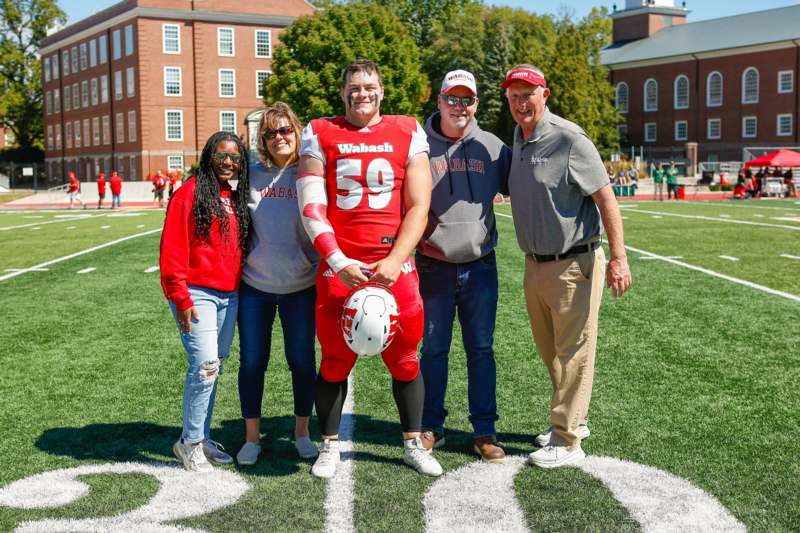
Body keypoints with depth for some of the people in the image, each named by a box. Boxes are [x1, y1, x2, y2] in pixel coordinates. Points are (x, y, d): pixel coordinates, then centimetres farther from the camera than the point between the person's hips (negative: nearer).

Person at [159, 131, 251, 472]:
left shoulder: (237, 199, 15)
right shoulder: (191, 192, -6)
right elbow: (173, 249, -11)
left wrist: (241, 293, 14)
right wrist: (181, 299, -15)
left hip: (229, 296, 7)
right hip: (197, 294, -7)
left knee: (213, 369, 11)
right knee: (205, 366, -12)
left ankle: (202, 438, 22)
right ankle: (190, 443, 2)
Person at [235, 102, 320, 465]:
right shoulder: (252, 175, 1)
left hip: (301, 287, -1)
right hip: (254, 286, 2)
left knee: (302, 361, 7)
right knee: (252, 362, 6)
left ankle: (302, 432, 25)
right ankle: (252, 437, 21)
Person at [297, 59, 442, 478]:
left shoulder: (407, 134, 5)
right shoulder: (320, 135, 4)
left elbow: (418, 207, 0)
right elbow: (311, 209, -2)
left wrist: (395, 261, -12)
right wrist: (338, 262, -14)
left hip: (395, 268, 1)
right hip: (339, 268, 0)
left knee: (404, 358, 8)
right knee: (335, 361, 6)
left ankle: (413, 444, 24)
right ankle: (329, 446, 23)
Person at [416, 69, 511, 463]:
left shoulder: (492, 148, 6)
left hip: (480, 265, 2)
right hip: (434, 266, -1)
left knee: (481, 350, 7)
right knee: (433, 349, 8)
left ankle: (484, 431, 16)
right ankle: (431, 427, 22)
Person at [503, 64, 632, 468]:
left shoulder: (568, 139, -14)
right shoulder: (518, 138, 11)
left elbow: (605, 197, -15)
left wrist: (618, 257, -20)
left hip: (573, 265, -8)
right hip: (535, 265, 8)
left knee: (573, 353, 0)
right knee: (550, 351, 18)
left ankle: (567, 441, 8)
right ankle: (574, 419, 35)